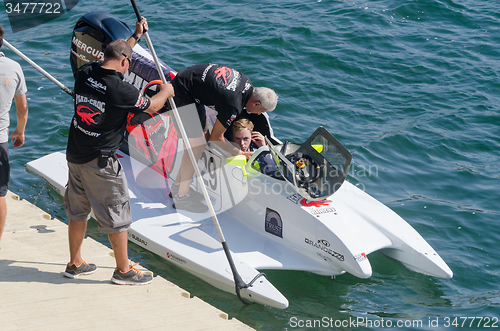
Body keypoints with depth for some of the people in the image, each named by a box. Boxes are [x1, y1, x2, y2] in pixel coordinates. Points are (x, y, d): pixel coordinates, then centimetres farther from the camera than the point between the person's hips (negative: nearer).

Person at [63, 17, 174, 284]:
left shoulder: (85, 72, -1)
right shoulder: (121, 90, -21)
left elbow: (115, 54, 20)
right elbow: (152, 106, -2)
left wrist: (136, 36, 31)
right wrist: (165, 92, 19)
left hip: (75, 155, 8)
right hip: (100, 162, -8)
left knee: (78, 211, 19)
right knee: (117, 215, 6)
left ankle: (75, 264, 32)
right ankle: (123, 270, 17)